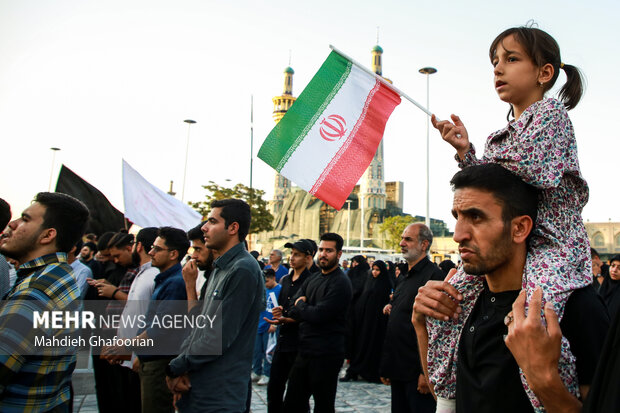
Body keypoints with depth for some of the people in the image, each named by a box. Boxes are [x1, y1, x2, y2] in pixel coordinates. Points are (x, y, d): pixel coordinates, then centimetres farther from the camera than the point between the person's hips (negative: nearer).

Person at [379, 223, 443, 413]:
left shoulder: (433, 275, -14)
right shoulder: (403, 276, 15)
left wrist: (426, 371, -23)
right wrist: (386, 367, 18)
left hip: (416, 370, -9)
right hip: (398, 369, 9)